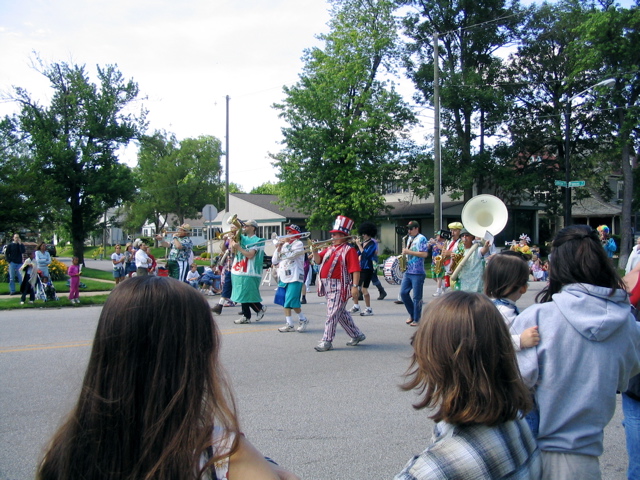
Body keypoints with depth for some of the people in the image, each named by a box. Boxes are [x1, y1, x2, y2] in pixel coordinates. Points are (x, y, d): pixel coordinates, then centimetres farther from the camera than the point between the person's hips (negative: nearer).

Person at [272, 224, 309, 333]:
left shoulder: (299, 244, -3)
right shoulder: (284, 244, 16)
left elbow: (290, 255, -22)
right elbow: (274, 261, 13)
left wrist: (285, 243, -9)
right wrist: (278, 248, 1)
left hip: (294, 278, -7)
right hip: (283, 277, 7)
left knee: (292, 302, -11)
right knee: (285, 302, 5)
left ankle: (303, 319, 9)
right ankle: (289, 324, 13)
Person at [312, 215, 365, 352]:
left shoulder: (349, 250, -9)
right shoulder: (330, 248, 16)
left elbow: (356, 270, -15)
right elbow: (318, 260, 16)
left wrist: (355, 286, -22)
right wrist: (314, 250, -2)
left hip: (339, 288, -9)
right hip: (329, 287, 9)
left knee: (332, 314, -7)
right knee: (341, 313, 17)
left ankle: (327, 341, -1)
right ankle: (357, 335, 30)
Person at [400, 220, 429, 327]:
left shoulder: (421, 239, -8)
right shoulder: (409, 238, 16)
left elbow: (424, 254, -17)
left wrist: (409, 252, -17)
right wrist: (404, 252, 5)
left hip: (418, 272, -8)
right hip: (407, 271, 8)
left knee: (417, 297, -1)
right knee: (403, 293, 5)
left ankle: (417, 319, 8)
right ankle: (412, 314, 20)